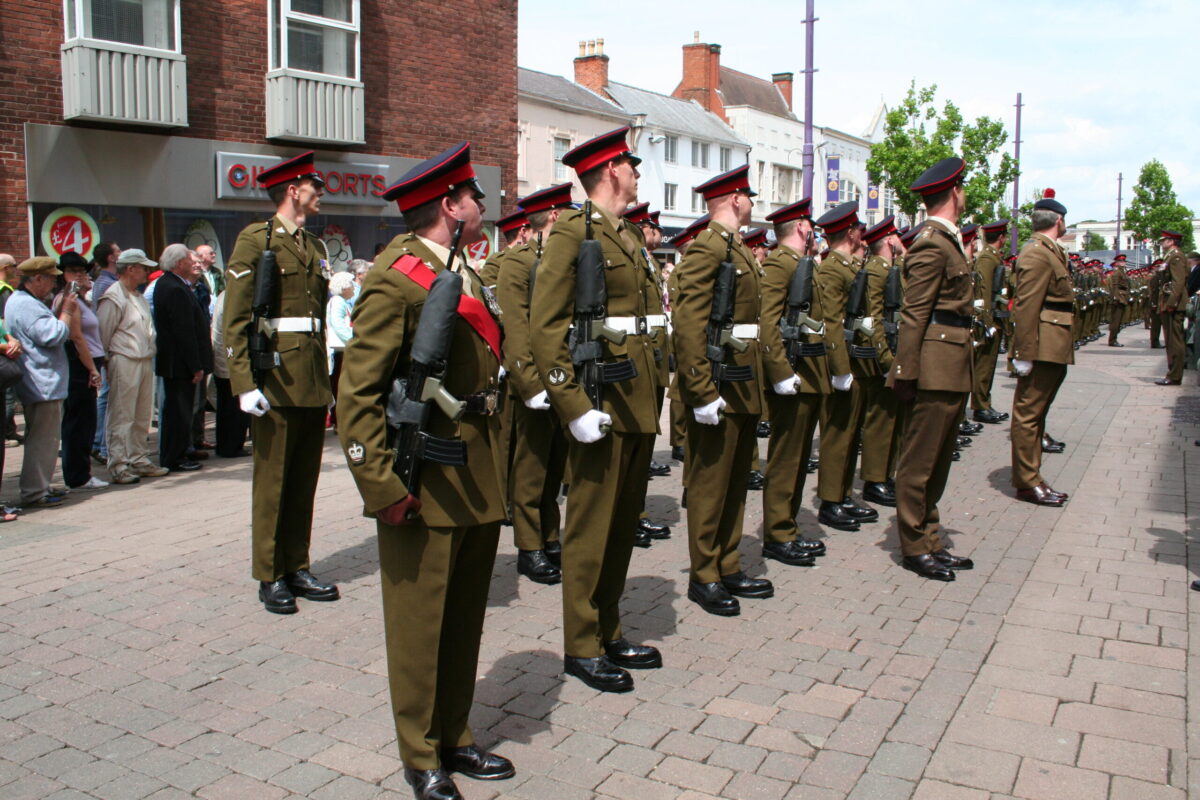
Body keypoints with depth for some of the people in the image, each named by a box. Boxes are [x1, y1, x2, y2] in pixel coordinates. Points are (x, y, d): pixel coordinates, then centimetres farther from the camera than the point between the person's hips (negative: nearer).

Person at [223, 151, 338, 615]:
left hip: (313, 382, 7)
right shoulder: (255, 240, -4)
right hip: (275, 380, -6)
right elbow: (235, 319, -10)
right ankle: (270, 577, 13)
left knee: (305, 480, 11)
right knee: (272, 480, 2)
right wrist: (245, 382, -16)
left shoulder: (315, 248, 17)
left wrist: (326, 379, 15)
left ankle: (297, 569, 21)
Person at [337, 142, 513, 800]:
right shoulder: (396, 279, -13)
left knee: (465, 620, 17)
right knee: (420, 624, 6)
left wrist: (494, 465, 15)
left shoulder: (464, 276, 13)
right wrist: (382, 485, -21)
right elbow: (358, 392, -17)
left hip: (478, 483, 8)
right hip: (426, 485, -8)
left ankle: (453, 738, 33)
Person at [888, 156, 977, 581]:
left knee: (937, 461, 15)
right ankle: (915, 548, 9)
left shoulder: (946, 241, 17)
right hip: (936, 369, -10)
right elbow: (913, 315, -18)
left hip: (951, 370, 10)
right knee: (919, 461, 0)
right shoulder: (932, 245, -13)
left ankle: (930, 541, 24)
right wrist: (905, 374, -21)